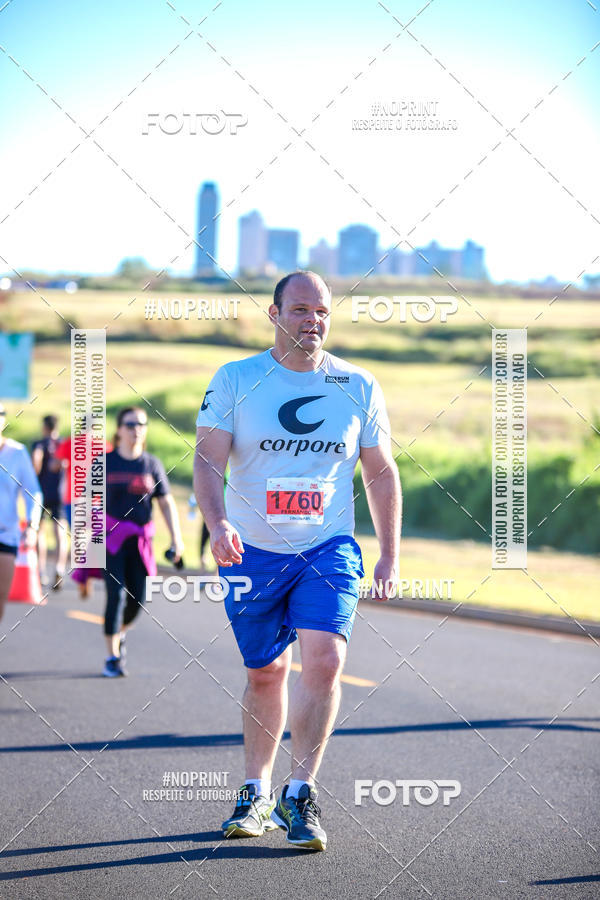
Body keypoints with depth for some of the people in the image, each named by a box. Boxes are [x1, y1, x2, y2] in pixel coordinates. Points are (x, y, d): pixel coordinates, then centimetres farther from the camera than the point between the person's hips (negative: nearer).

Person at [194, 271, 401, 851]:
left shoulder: (359, 388, 4)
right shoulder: (235, 380, -1)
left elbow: (381, 472, 12)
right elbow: (208, 459, -8)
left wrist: (390, 556, 9)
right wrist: (217, 524, -26)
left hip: (329, 550, 0)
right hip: (252, 552, 0)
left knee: (324, 660, -19)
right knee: (264, 673, 7)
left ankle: (299, 794, -10)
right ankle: (256, 796, 24)